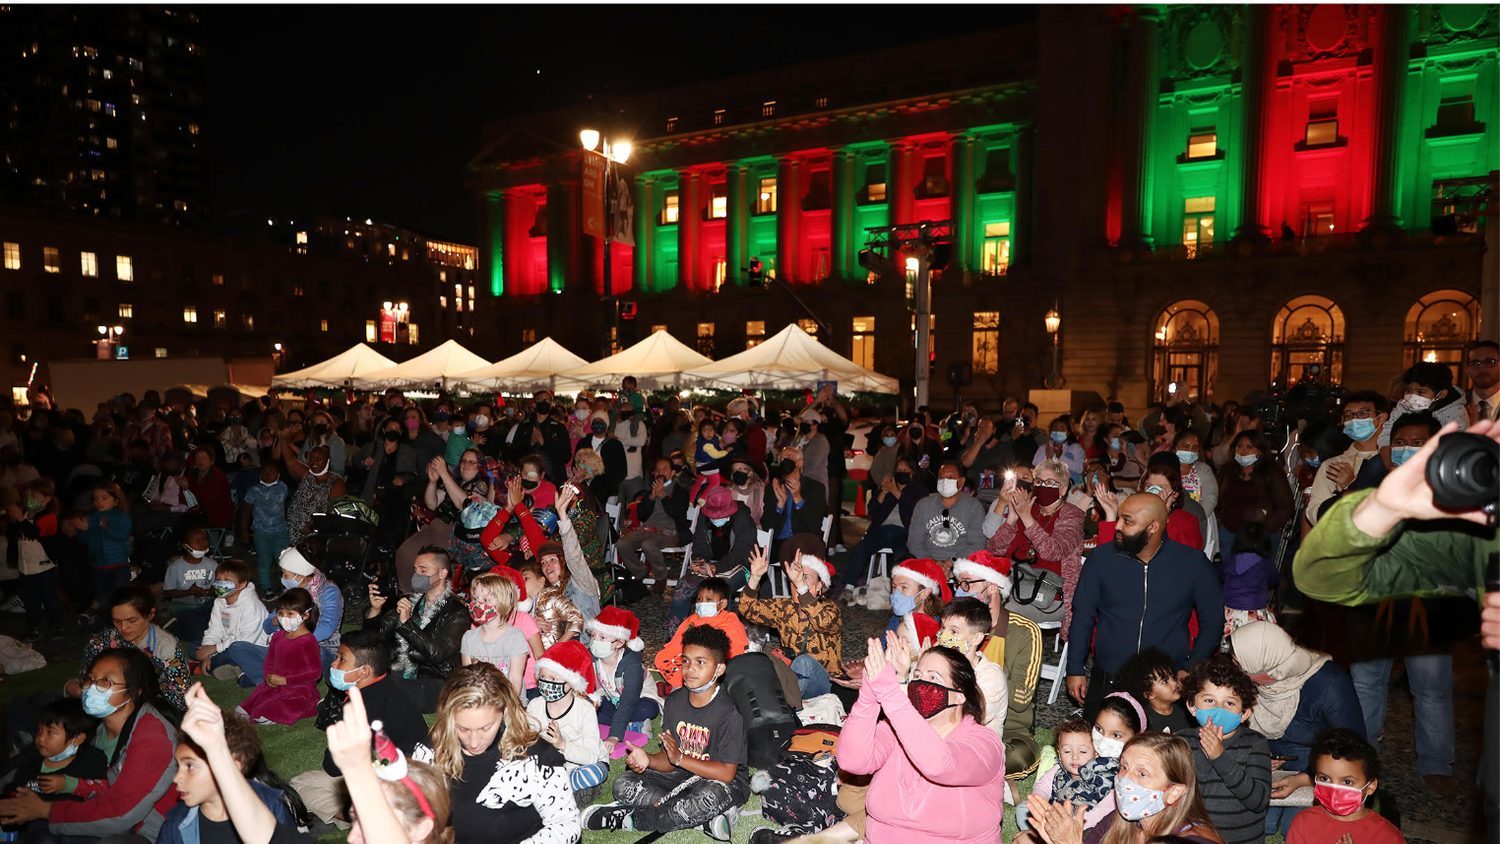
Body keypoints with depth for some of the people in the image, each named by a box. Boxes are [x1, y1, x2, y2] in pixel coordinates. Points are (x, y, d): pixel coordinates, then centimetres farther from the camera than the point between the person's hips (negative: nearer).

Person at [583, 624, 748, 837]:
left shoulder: (729, 712, -20)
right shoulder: (674, 701, 0)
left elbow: (726, 774, -22)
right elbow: (668, 759, 1)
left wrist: (680, 758, -26)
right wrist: (648, 760, -21)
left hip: (725, 783, -6)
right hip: (683, 776, 6)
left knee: (712, 795, -41)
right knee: (623, 784, -11)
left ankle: (628, 818, -20)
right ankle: (707, 819, -19)